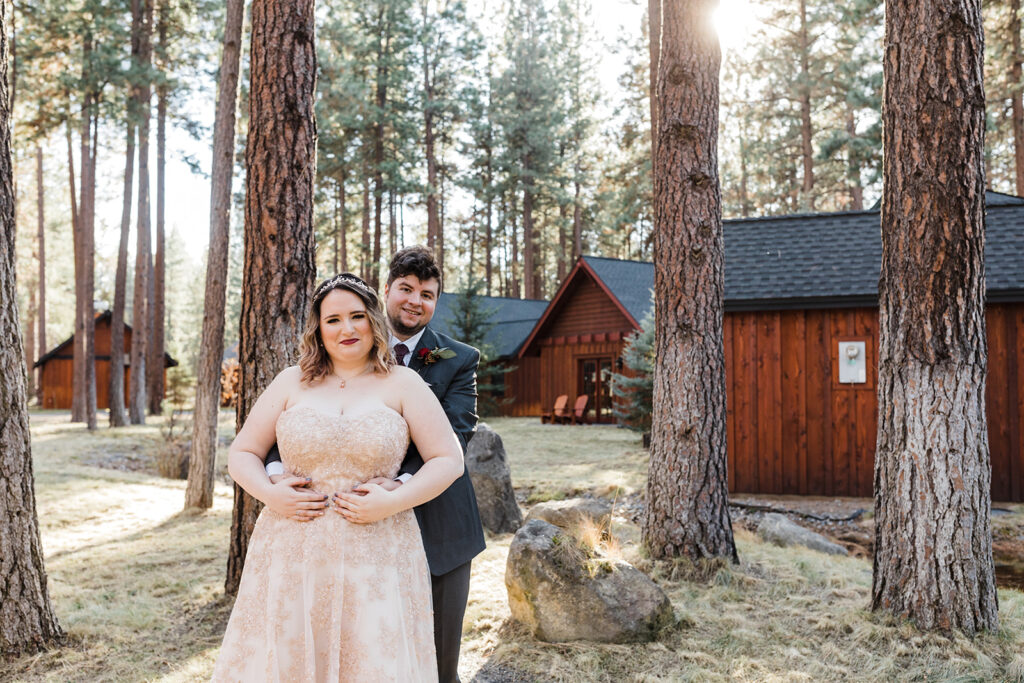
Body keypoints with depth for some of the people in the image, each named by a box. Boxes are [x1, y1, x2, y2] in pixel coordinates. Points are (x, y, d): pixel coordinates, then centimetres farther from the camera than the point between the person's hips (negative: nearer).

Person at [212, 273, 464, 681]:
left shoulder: (402, 384, 3)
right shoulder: (291, 382, 8)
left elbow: (449, 460, 0)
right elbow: (242, 454, 11)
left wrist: (392, 502, -12)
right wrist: (272, 496, -8)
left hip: (376, 558, -1)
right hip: (291, 554, 2)